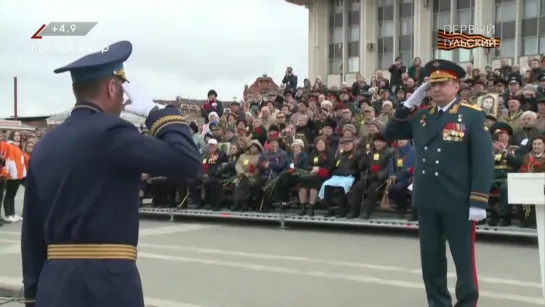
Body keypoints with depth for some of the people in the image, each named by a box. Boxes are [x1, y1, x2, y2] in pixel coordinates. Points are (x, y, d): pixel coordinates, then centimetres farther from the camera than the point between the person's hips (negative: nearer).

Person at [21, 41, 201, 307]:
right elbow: (187, 163, -15)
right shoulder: (109, 132, -12)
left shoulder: (44, 146, 11)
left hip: (54, 285, 7)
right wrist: (156, 112, -1)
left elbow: (32, 230, 13)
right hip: (106, 285, -7)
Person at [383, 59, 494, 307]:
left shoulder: (473, 116, -5)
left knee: (464, 260, 4)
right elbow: (390, 134, 12)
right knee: (431, 260, 13)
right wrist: (409, 105, 3)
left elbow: (483, 160, -10)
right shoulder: (421, 117, 12)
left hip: (458, 202, -5)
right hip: (426, 201, 5)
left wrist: (479, 201, -16)